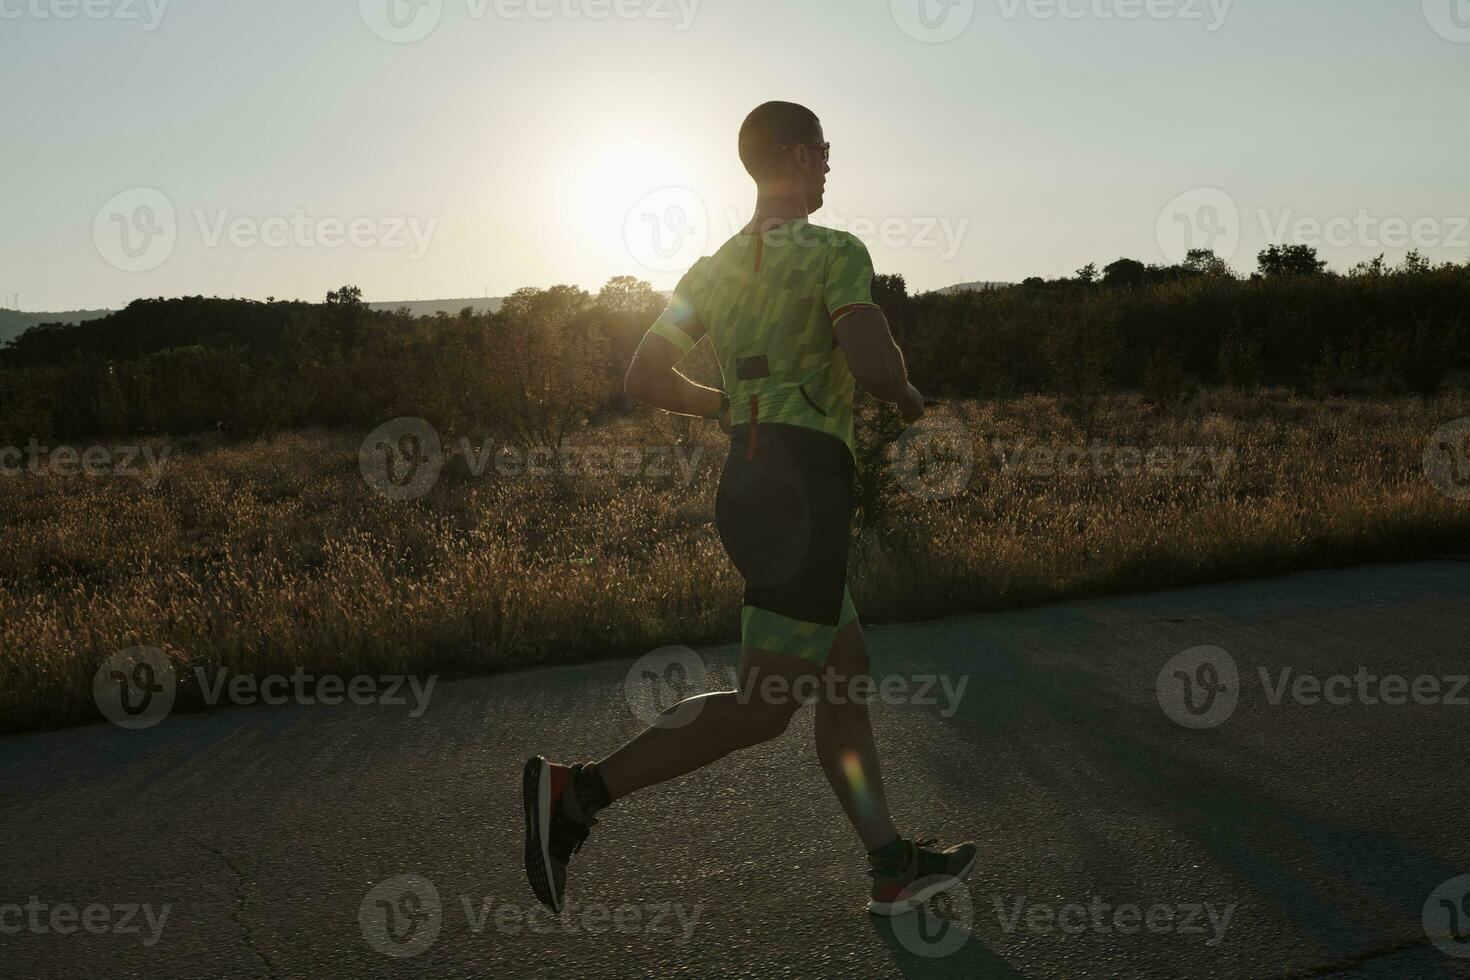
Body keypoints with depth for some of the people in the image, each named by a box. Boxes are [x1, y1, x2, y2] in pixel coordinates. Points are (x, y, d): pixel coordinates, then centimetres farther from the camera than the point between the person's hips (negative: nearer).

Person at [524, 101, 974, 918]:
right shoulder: (835, 252, -6)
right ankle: (580, 791, -11)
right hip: (805, 481, -9)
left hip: (747, 483, 9)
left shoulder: (717, 266, 15)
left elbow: (646, 376, 15)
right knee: (764, 709, -6)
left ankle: (894, 868, 21)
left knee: (847, 674, 15)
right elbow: (875, 366, -21)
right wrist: (909, 397, 2)